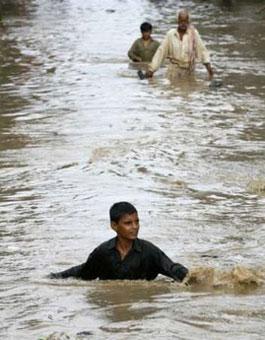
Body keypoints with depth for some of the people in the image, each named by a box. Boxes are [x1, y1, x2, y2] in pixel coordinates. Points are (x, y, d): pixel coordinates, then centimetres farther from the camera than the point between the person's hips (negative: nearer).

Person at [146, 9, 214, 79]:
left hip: (189, 71, 0)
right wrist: (151, 69, -3)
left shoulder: (193, 33, -4)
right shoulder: (170, 34, -1)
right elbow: (161, 52, 0)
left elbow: (202, 50, -7)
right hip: (174, 71, 1)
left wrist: (208, 65, -20)